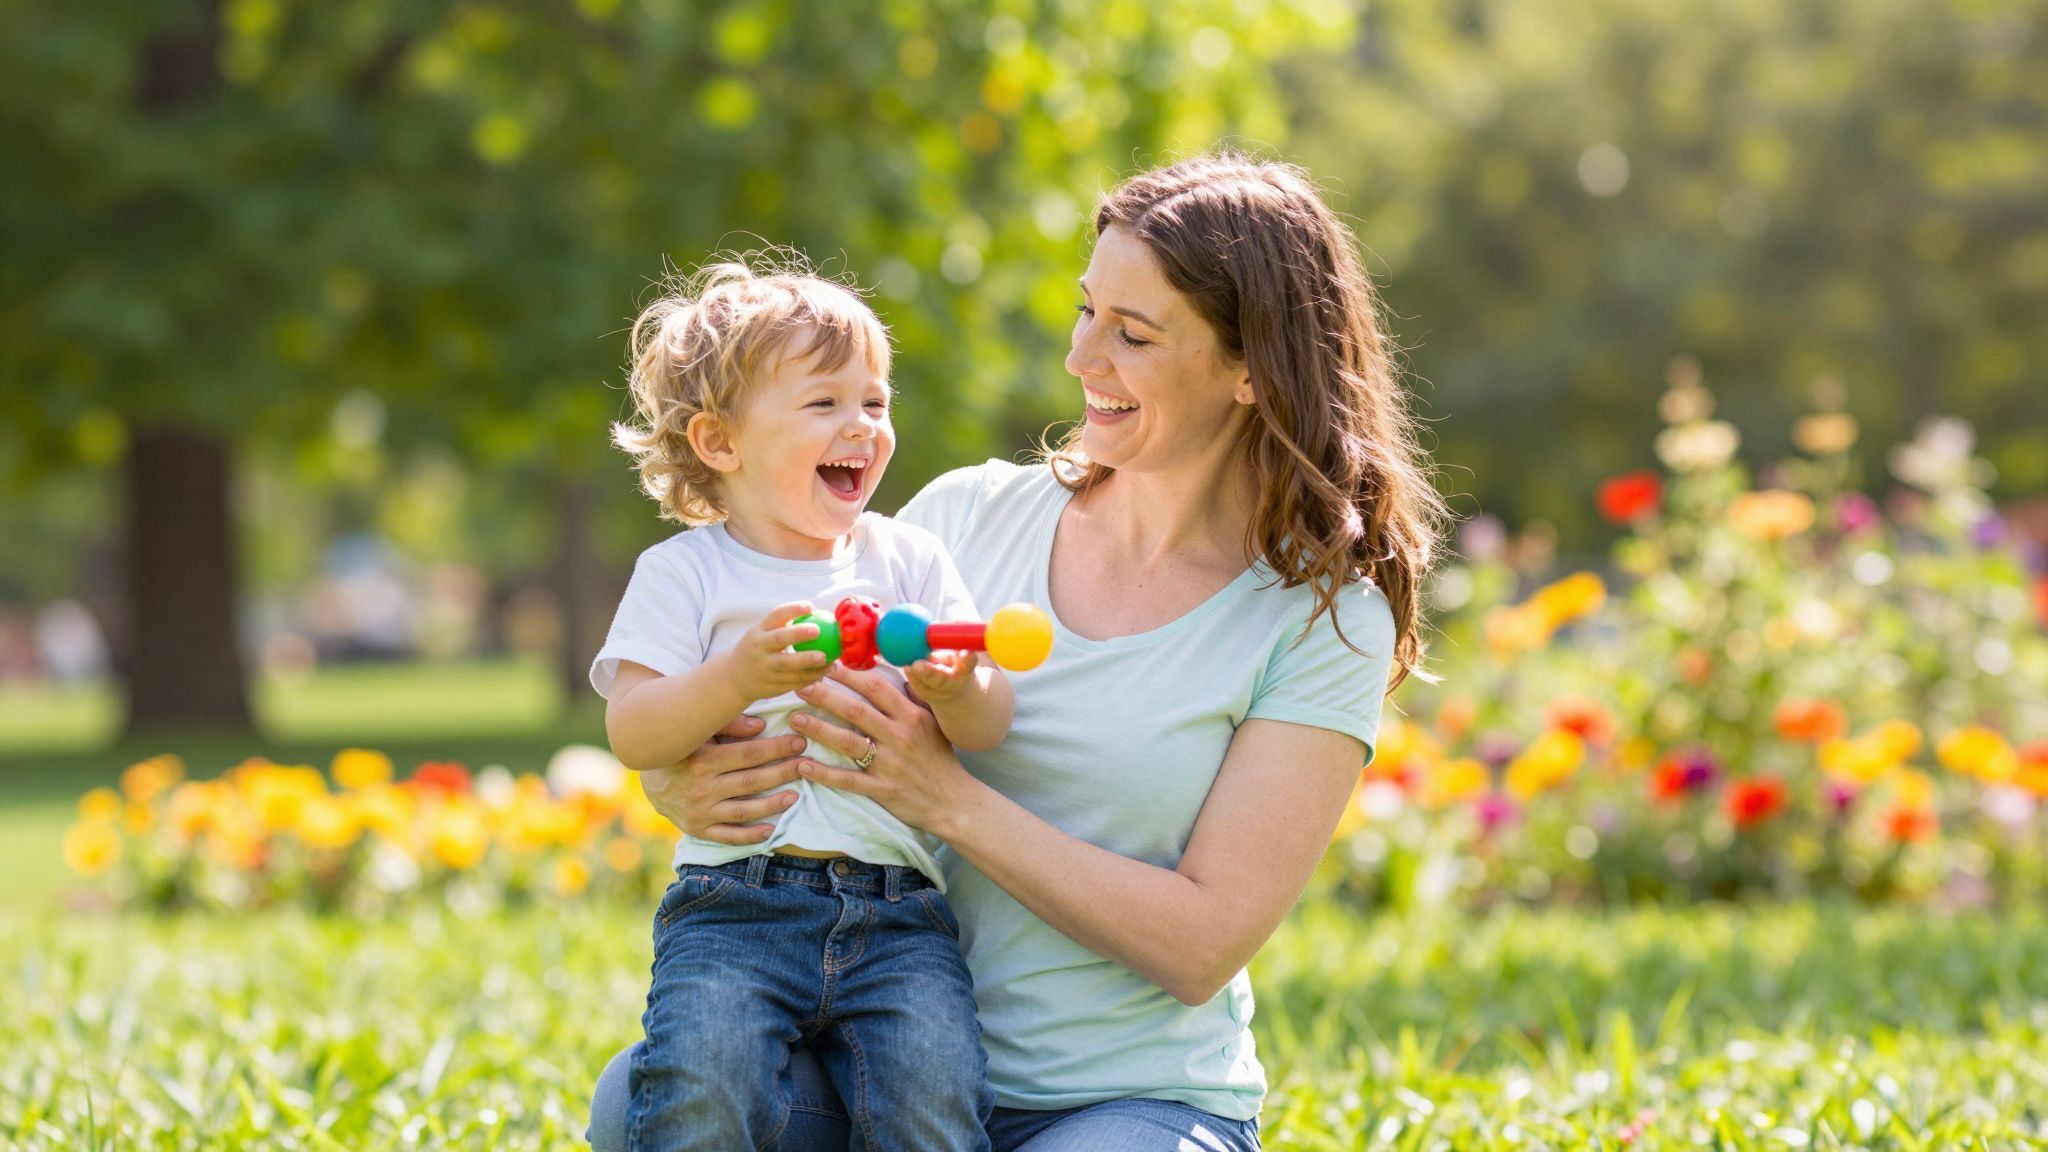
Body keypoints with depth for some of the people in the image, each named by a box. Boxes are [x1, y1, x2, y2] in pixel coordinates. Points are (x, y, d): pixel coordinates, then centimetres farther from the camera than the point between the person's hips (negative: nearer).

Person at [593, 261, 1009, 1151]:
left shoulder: (909, 559, 15)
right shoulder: (683, 573, 7)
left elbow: (991, 727, 9)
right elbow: (632, 733, -4)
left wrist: (956, 688, -15)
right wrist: (738, 678, -21)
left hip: (896, 910, 2)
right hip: (736, 902, -2)